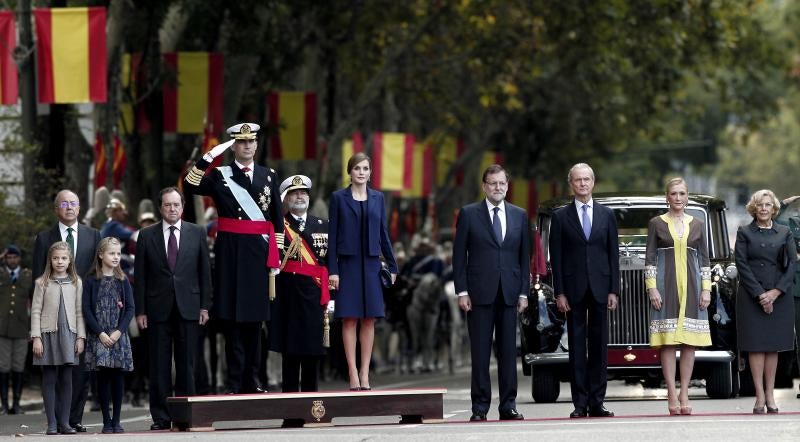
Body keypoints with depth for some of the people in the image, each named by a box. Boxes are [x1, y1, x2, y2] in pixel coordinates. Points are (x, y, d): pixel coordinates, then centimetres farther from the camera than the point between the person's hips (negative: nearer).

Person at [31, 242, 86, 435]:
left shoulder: (76, 283, 7)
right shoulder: (42, 283, 1)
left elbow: (79, 312, 8)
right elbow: (35, 311, -1)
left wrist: (81, 337, 2)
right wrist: (36, 337, -7)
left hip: (68, 334, 2)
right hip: (48, 334, -2)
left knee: (67, 380, 2)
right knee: (49, 380, -1)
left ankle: (64, 422, 7)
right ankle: (52, 424, 3)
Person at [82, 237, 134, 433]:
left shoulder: (122, 281, 7)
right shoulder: (91, 281, 2)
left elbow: (130, 308, 3)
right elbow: (87, 310, -2)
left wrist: (118, 332, -9)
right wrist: (100, 333, -11)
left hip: (119, 335, 2)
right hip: (98, 335, -2)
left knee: (118, 376, 1)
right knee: (103, 376, -2)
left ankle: (116, 420, 6)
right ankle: (106, 421, 2)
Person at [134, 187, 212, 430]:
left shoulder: (197, 233, 7)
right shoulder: (147, 235, 6)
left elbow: (204, 271, 8)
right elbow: (140, 276, 5)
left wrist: (205, 306, 2)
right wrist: (140, 310, 0)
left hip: (188, 309, 0)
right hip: (158, 309, 0)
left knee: (187, 365, 1)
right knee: (159, 366, 0)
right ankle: (161, 417, 4)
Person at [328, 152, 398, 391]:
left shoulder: (377, 198, 10)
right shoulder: (338, 197, 2)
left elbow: (383, 234, 13)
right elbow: (332, 235, -1)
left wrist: (392, 265, 9)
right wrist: (332, 270, -7)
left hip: (371, 264, 3)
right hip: (348, 264, -3)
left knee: (369, 319, 2)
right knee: (349, 320, -3)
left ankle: (365, 373, 5)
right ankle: (353, 373, -2)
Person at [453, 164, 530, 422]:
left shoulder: (519, 216, 11)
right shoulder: (469, 214, 3)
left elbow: (525, 256, 12)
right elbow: (459, 255, 2)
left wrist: (524, 292, 4)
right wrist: (462, 291, -6)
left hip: (509, 293, 2)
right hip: (479, 293, -2)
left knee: (508, 351, 3)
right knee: (480, 352, -1)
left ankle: (508, 405, 7)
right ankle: (480, 406, 1)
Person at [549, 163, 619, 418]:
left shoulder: (606, 215, 10)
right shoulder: (561, 217, 5)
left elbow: (613, 254, 8)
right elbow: (556, 257, 2)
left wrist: (613, 290, 1)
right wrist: (559, 293, -6)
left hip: (600, 289, 1)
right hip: (573, 289, -1)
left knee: (599, 345, 1)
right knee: (577, 346, -1)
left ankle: (596, 403, 4)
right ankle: (580, 403, 0)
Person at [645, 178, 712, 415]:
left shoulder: (697, 224, 11)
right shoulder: (656, 223, 5)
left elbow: (704, 259, 11)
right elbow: (650, 258, 2)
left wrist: (706, 289, 3)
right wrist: (652, 288, -7)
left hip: (691, 286, 2)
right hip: (666, 285, -2)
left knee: (690, 342, 0)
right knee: (668, 342, -5)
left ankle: (684, 393, 4)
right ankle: (672, 394, -4)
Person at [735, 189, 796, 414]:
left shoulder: (784, 233, 10)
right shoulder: (744, 233, 5)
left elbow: (791, 264, 3)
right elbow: (742, 265, -2)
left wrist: (775, 292, -9)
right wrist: (760, 294, -11)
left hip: (779, 296, 2)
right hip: (751, 296, -2)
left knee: (773, 346, 3)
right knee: (756, 345, -4)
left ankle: (770, 393, 7)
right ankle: (760, 396, -4)